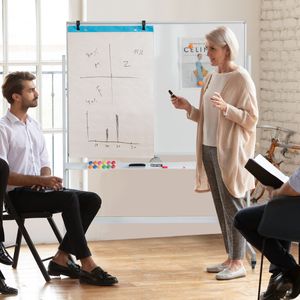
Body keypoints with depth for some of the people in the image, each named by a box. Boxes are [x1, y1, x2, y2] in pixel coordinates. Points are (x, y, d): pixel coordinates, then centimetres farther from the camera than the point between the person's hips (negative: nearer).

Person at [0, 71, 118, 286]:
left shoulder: (34, 125, 16)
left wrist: (47, 177, -6)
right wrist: (41, 180, -22)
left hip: (38, 189, 8)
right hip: (18, 194, -8)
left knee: (92, 200, -10)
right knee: (69, 198, -31)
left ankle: (62, 259, -11)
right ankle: (87, 266, -29)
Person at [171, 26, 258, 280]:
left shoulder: (241, 78, -9)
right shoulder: (211, 78, 14)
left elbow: (251, 118, -12)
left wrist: (226, 107, -25)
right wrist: (188, 108, 5)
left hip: (229, 152, -7)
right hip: (209, 149, 8)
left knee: (232, 204, -5)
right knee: (221, 205, 9)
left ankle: (238, 263, -1)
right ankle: (230, 257, 16)